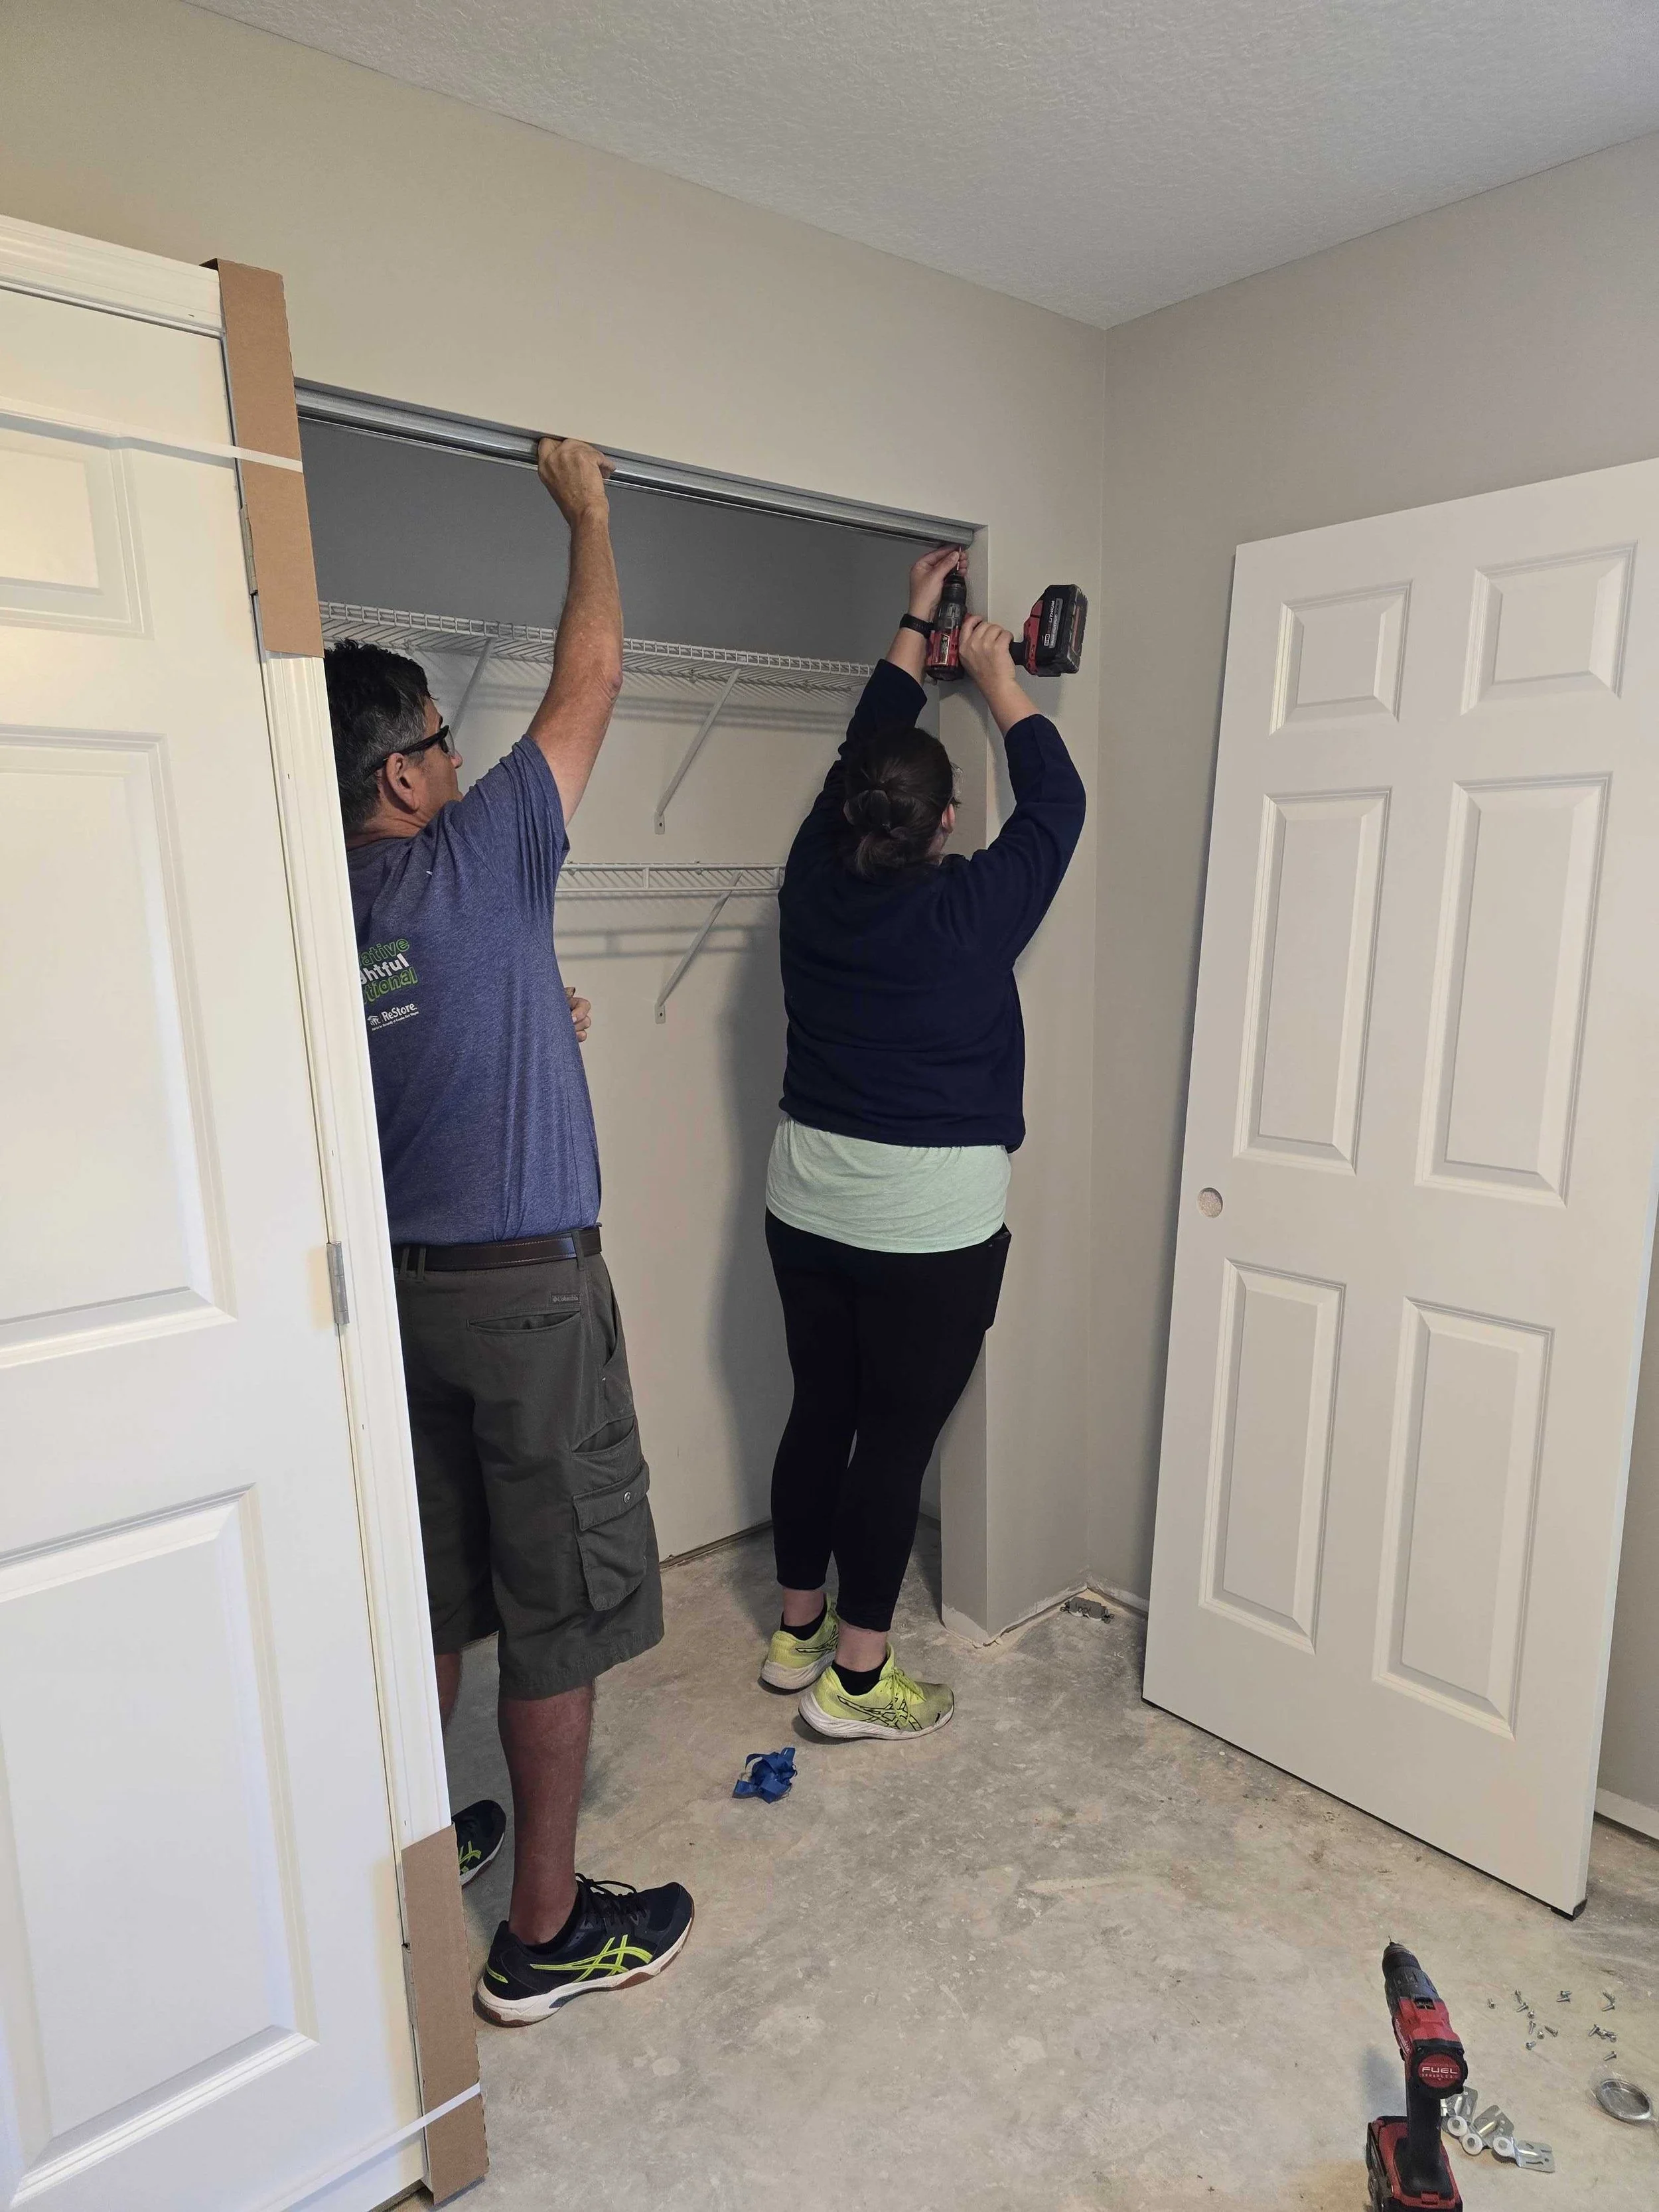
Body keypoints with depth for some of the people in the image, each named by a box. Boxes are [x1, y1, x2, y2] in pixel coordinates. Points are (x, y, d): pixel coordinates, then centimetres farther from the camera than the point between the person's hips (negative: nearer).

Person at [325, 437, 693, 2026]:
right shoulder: (471, 867, -14)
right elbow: (591, 678, -4)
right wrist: (587, 506, 10)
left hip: (403, 1285, 8)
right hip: (526, 1291, -7)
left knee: (436, 1589, 22)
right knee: (563, 1607, 6)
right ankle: (545, 1931, 22)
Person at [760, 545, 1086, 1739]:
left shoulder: (815, 883, -2)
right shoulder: (966, 913, -17)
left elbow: (864, 753, 13)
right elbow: (1056, 805, -1)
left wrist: (915, 627, 23)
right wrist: (999, 677, 9)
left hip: (808, 1211, 6)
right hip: (932, 1228, -6)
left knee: (820, 1413, 17)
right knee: (897, 1439, 6)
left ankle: (797, 1630, 34)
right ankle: (856, 1677, 19)